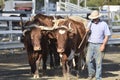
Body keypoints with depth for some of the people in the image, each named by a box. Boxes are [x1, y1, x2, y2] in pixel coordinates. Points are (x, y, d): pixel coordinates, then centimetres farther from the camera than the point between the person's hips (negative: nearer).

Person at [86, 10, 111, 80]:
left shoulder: (104, 24, -3)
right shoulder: (90, 23, 8)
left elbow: (107, 36, -2)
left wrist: (103, 45, -11)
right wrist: (87, 30, -11)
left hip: (99, 45, -3)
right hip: (91, 44, 3)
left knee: (98, 62, -1)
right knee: (88, 60, 0)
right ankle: (91, 73, 23)